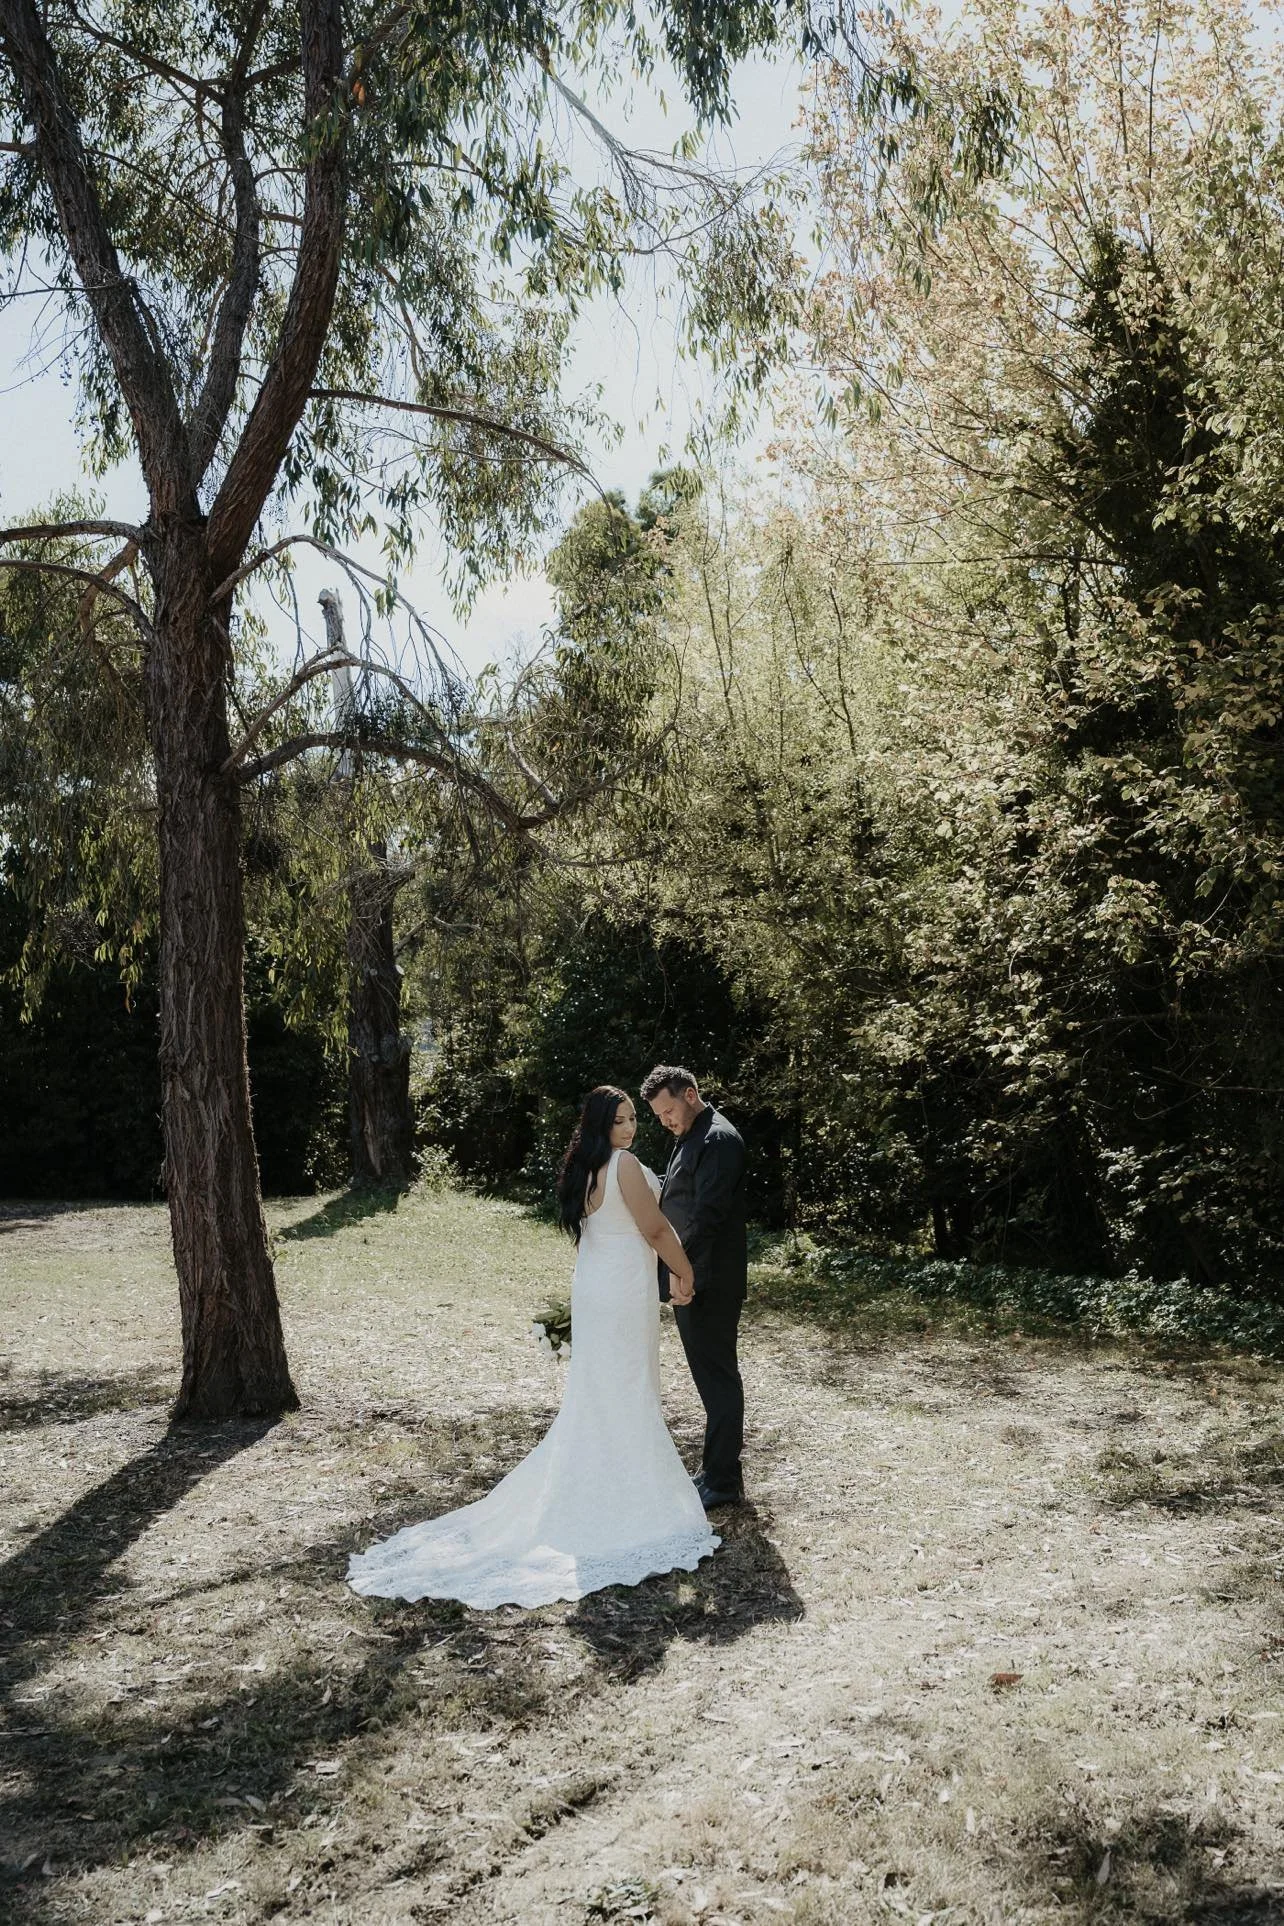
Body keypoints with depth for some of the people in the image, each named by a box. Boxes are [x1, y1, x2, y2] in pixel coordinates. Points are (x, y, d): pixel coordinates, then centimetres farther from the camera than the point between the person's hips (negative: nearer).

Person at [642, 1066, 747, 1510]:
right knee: (711, 1374, 17)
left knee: (717, 1377, 0)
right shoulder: (691, 1138, 15)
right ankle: (721, 1464, 28)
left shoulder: (719, 1139, -17)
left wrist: (683, 1272, -24)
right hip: (690, 1278, 10)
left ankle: (723, 1481, 9)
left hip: (709, 1283, -10)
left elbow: (708, 1212, -23)